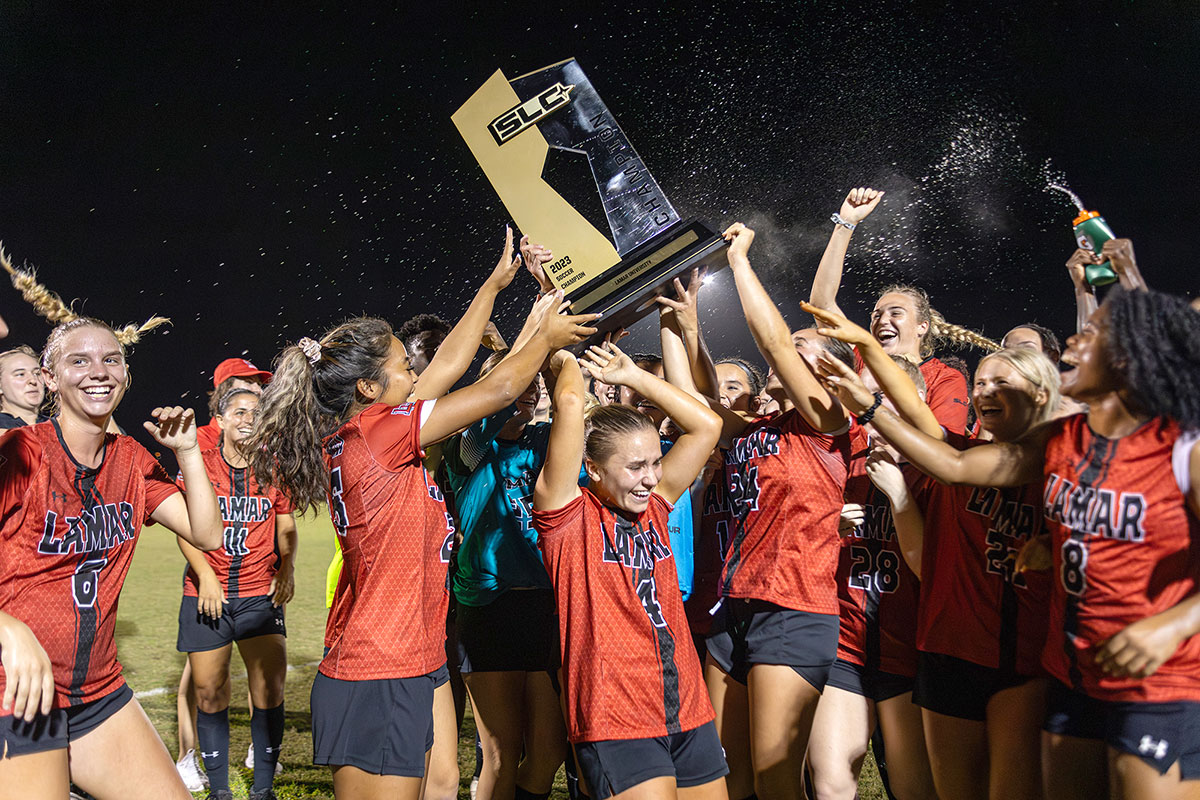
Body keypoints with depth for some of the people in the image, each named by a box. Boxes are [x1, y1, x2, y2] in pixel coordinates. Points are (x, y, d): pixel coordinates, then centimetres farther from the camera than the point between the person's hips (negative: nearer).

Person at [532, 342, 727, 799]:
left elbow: (706, 424, 12)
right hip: (615, 719, -7)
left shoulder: (652, 506, 12)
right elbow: (570, 404, -16)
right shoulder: (570, 514, -6)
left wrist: (632, 376, 12)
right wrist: (568, 364, 4)